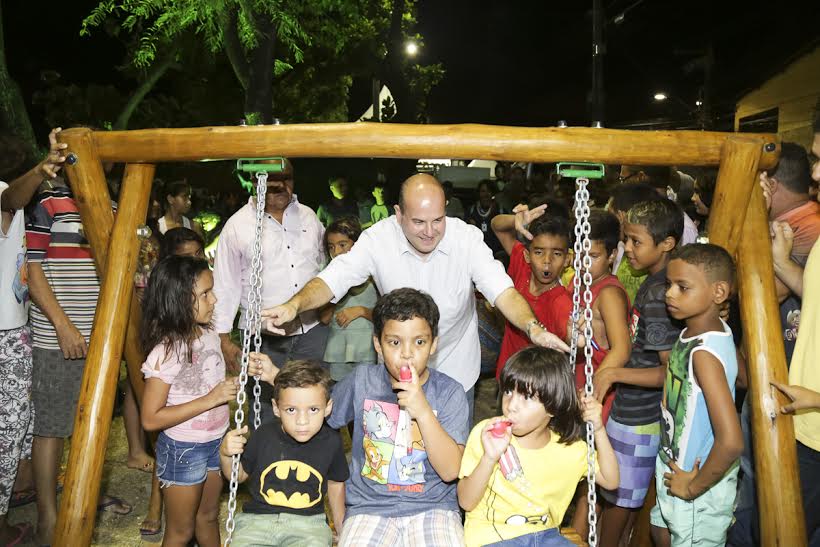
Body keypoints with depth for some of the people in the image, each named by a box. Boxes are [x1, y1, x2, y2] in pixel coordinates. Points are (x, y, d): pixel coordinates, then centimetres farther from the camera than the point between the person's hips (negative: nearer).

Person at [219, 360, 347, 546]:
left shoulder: (331, 442, -5)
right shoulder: (263, 436, -5)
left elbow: (335, 483, 15)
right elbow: (239, 475, 13)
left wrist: (340, 525, 23)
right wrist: (225, 454, -7)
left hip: (308, 520, 0)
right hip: (258, 517, 0)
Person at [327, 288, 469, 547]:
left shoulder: (449, 392, -6)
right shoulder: (361, 381, 0)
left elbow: (450, 471, -12)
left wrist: (423, 411, -22)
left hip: (432, 506, 0)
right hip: (369, 506, 1)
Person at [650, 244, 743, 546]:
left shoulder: (704, 353, -31)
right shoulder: (717, 328, -5)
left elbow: (731, 442, -38)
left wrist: (694, 487, -20)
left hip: (700, 487, -8)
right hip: (676, 467, 8)